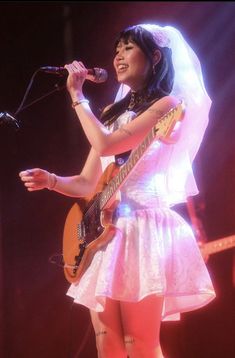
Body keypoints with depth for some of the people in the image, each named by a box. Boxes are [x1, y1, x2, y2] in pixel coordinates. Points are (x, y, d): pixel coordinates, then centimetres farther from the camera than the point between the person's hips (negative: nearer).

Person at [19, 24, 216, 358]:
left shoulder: (169, 104, -2)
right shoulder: (113, 113, 21)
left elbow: (106, 145, -14)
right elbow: (88, 183, 19)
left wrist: (77, 96, -3)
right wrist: (51, 180, -1)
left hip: (143, 228, -7)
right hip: (106, 230, 7)